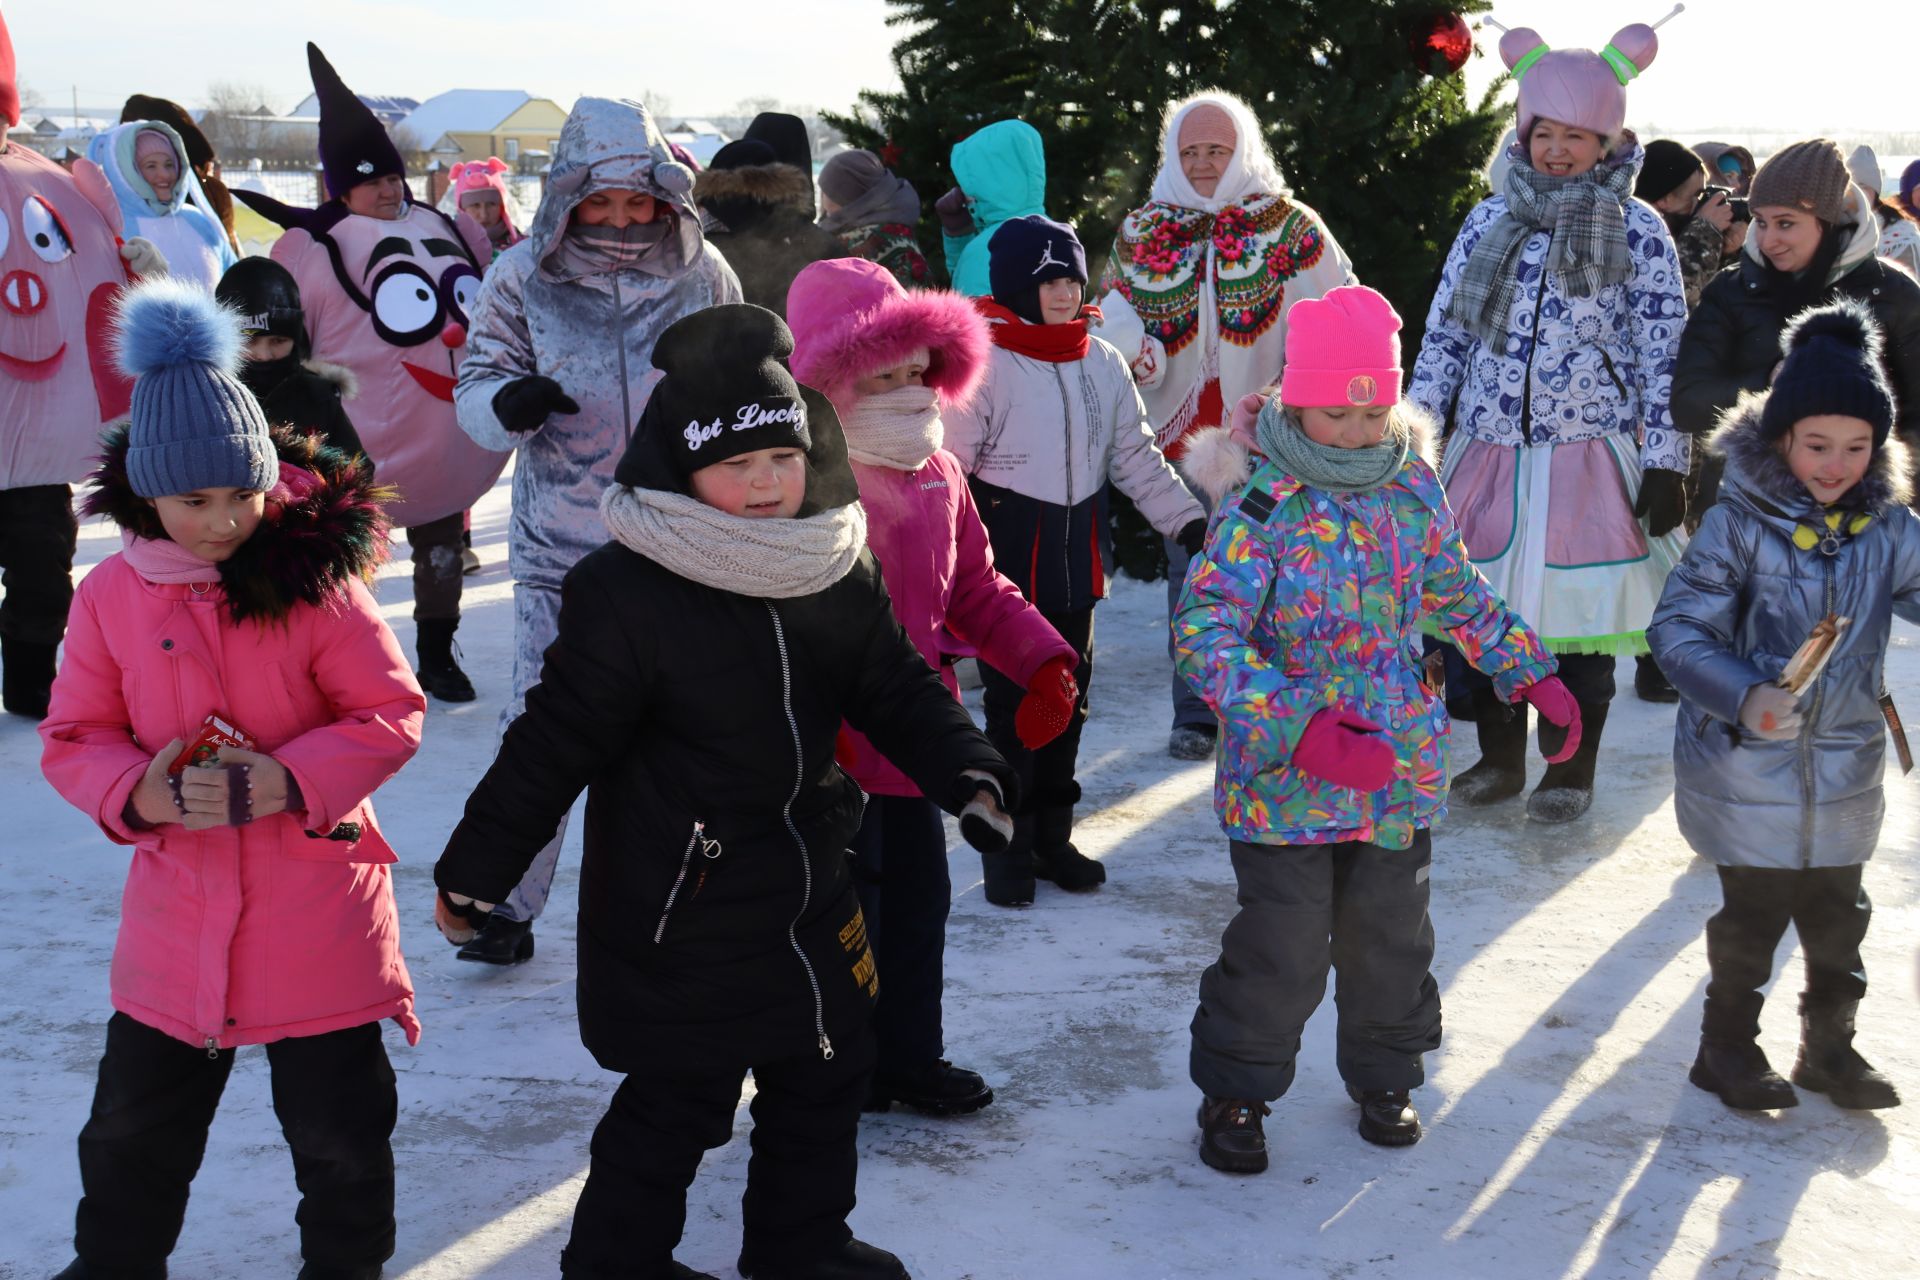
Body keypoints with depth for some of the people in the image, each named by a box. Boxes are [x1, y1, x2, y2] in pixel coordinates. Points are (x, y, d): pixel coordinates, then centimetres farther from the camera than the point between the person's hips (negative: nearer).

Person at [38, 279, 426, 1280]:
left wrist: (291, 780, -23)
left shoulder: (314, 578, -11)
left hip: (318, 912, -2)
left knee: (341, 1128, 11)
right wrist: (138, 793, -18)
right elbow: (73, 737, 3)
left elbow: (392, 711, -9)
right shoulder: (111, 596, -3)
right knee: (134, 1126, 18)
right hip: (176, 913, 3)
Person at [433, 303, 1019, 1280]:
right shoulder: (625, 592, -21)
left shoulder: (840, 574, -2)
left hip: (808, 895, 7)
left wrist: (965, 771, -10)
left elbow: (898, 689, 7)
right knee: (677, 1105, 5)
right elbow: (555, 740, -16)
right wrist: (476, 866, -9)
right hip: (678, 916, -7)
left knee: (828, 1071, 20)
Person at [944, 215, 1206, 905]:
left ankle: (1052, 833, 26)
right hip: (1007, 559, -5)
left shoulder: (1103, 363, 6)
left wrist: (1188, 520, 7)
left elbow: (1135, 456, 13)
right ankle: (1008, 845, 13)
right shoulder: (984, 362, -11)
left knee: (1069, 698, 12)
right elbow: (946, 470, -11)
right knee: (1014, 701, 0)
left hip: (1079, 557, 6)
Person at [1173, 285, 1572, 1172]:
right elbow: (1203, 633, -26)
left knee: (1391, 935, 17)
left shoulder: (1414, 487, 1)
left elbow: (1459, 595, 19)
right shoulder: (1261, 506, -17)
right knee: (1280, 948, -1)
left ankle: (1384, 1074, 40)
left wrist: (1532, 674, 14)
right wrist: (1301, 728, -36)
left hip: (1401, 769, 5)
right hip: (1285, 778, -5)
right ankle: (1235, 1090, 22)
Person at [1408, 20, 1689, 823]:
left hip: (1591, 457, -3)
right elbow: (1443, 334, 10)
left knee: (1578, 618, 2)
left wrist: (1664, 465, -6)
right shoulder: (1489, 223, 8)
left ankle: (1570, 774, 18)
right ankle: (1499, 758, 25)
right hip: (1488, 455, 3)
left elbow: (1664, 354, -2)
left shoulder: (1637, 230, -1)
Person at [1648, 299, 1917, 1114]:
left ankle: (1830, 1046, 37)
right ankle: (1728, 1046, 28)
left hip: (1846, 768, 4)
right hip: (1748, 765, -4)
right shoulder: (1739, 524, -15)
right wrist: (1745, 695, -30)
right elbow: (1678, 627, -16)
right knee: (1753, 912, 8)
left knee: (1838, 915, 18)